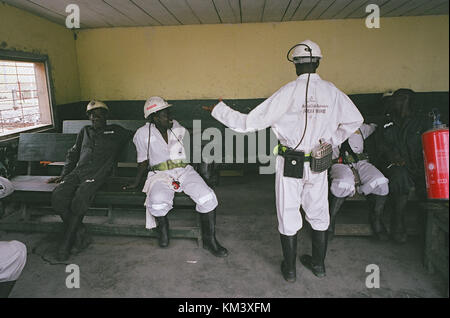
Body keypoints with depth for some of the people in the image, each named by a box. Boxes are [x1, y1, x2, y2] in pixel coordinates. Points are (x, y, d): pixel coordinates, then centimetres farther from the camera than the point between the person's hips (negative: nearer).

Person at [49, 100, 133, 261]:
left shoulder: (115, 131, 21)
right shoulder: (85, 131, 30)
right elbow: (72, 154, 33)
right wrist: (63, 175, 24)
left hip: (97, 174, -4)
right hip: (77, 172, 4)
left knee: (80, 198, -32)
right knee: (58, 196, -26)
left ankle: (67, 242, -18)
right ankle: (80, 233, -14)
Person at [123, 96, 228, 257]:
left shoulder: (178, 128, 11)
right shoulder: (143, 133, 4)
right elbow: (143, 162, 13)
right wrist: (136, 183, 14)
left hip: (184, 170, 2)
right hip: (160, 174, -2)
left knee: (208, 196, -24)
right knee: (158, 202, -36)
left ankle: (209, 240, -8)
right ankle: (163, 226, 0)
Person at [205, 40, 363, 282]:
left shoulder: (288, 92, -16)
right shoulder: (332, 91, -3)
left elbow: (250, 123, -16)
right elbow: (355, 120, 8)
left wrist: (217, 110, -5)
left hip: (290, 166, -3)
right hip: (318, 165, 4)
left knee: (288, 216, 11)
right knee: (318, 214, 19)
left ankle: (289, 269, 25)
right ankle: (318, 264, 35)